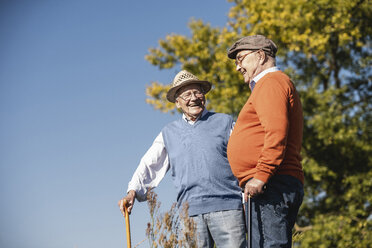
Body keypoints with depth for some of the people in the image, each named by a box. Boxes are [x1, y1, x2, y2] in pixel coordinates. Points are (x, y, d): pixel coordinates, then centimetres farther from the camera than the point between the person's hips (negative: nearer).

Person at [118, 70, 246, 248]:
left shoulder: (224, 122, 14)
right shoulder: (169, 133, 21)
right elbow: (149, 165, 17)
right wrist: (133, 191, 0)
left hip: (226, 206, -2)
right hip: (190, 211, 2)